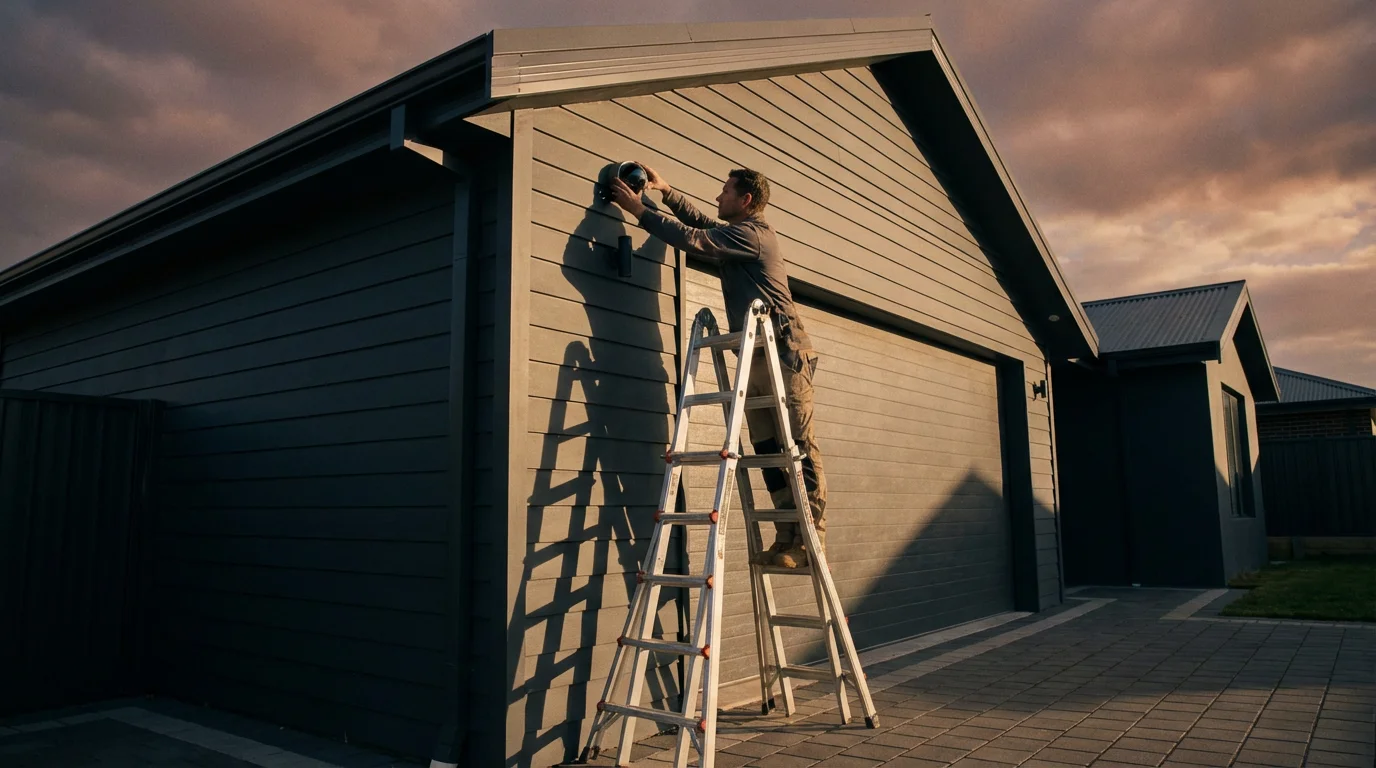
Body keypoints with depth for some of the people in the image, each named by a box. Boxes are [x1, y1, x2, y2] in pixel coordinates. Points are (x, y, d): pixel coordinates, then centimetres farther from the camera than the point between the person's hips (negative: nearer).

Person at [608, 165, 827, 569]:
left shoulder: (751, 233, -7)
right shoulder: (739, 233, 23)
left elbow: (691, 238, -15)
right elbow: (699, 221, 38)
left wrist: (639, 209, -7)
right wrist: (664, 190, 30)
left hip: (784, 352, -10)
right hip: (757, 357, 10)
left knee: (800, 448, -10)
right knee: (769, 450, 4)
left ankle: (811, 542, -11)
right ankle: (787, 538, 6)